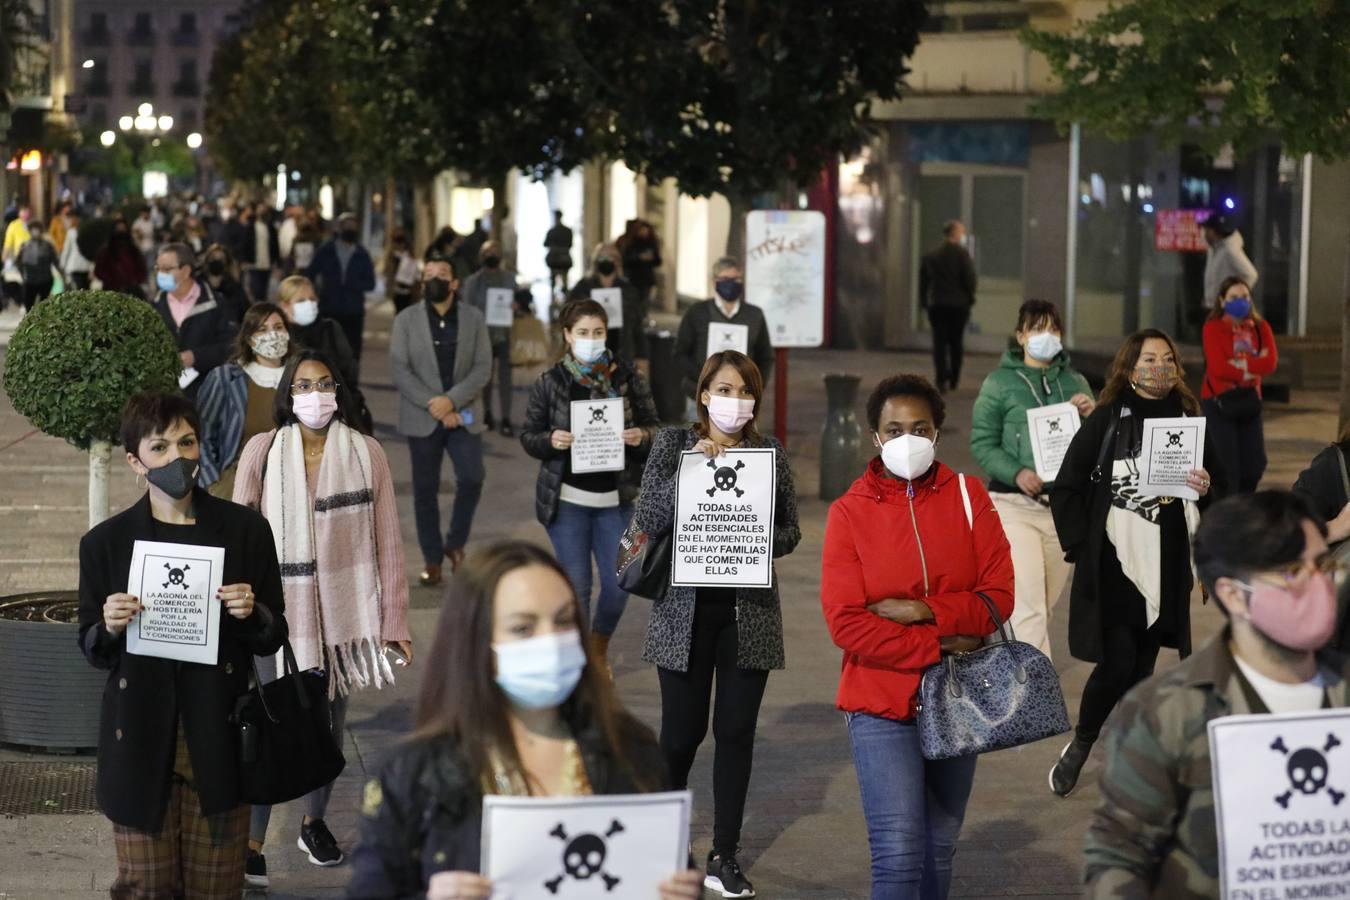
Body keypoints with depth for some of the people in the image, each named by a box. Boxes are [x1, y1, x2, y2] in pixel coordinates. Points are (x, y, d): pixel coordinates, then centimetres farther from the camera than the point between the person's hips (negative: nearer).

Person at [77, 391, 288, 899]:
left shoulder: (245, 530, 2)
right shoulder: (105, 543, 1)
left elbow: (274, 638, 7)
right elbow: (93, 652, 8)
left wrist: (252, 614, -14)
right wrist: (110, 628, -13)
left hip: (218, 739, 0)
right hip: (141, 742, 0)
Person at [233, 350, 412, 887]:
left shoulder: (366, 454, -4)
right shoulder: (262, 451, -6)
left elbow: (387, 540, -1)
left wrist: (395, 620, -1)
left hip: (346, 610, 2)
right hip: (280, 609, -2)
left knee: (331, 724, 16)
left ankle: (315, 823, 36)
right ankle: (251, 843, 1)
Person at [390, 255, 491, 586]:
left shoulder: (474, 318, 4)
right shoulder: (406, 320, 0)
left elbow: (483, 368, -3)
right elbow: (400, 371, -6)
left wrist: (451, 401, -16)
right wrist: (434, 406, -14)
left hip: (464, 415, 1)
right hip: (422, 418, 0)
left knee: (471, 478, -12)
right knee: (425, 488, 3)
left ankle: (455, 543, 10)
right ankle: (432, 559, 13)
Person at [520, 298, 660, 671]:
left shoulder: (627, 377, 0)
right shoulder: (550, 382, -2)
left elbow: (654, 427, 6)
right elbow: (528, 436, 3)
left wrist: (642, 436, -17)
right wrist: (550, 440, -18)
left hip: (615, 499, 1)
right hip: (567, 499, -1)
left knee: (618, 583, 2)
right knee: (577, 584, 0)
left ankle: (600, 646, 32)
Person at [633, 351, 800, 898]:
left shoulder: (770, 453, 4)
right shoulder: (673, 445, 0)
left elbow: (790, 531, 7)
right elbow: (646, 520, -9)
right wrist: (690, 468, -20)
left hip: (749, 611, 2)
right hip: (685, 609, -1)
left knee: (736, 731, 3)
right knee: (683, 730, 3)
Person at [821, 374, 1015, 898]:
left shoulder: (967, 496, 2)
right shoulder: (850, 511, -4)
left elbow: (998, 596, -5)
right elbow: (846, 623, -12)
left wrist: (924, 612, -17)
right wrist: (938, 647, -15)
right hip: (882, 705, -3)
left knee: (939, 852, 12)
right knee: (899, 853, -13)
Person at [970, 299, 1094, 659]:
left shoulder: (1075, 383, 11)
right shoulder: (1000, 382, 0)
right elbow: (982, 443, -2)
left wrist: (1091, 416, -8)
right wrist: (1017, 472, -18)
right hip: (1015, 504, -5)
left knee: (1045, 606, 12)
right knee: (1029, 607, -13)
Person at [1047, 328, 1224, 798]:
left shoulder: (1188, 421, 8)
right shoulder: (1106, 420, -2)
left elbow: (1222, 488, 16)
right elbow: (1066, 488, 0)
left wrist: (1207, 487, -6)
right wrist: (1080, 545, -6)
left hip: (1165, 565, 3)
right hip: (1112, 561, -3)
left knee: (1142, 667, 7)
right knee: (1117, 661, -10)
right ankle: (1079, 745, 13)